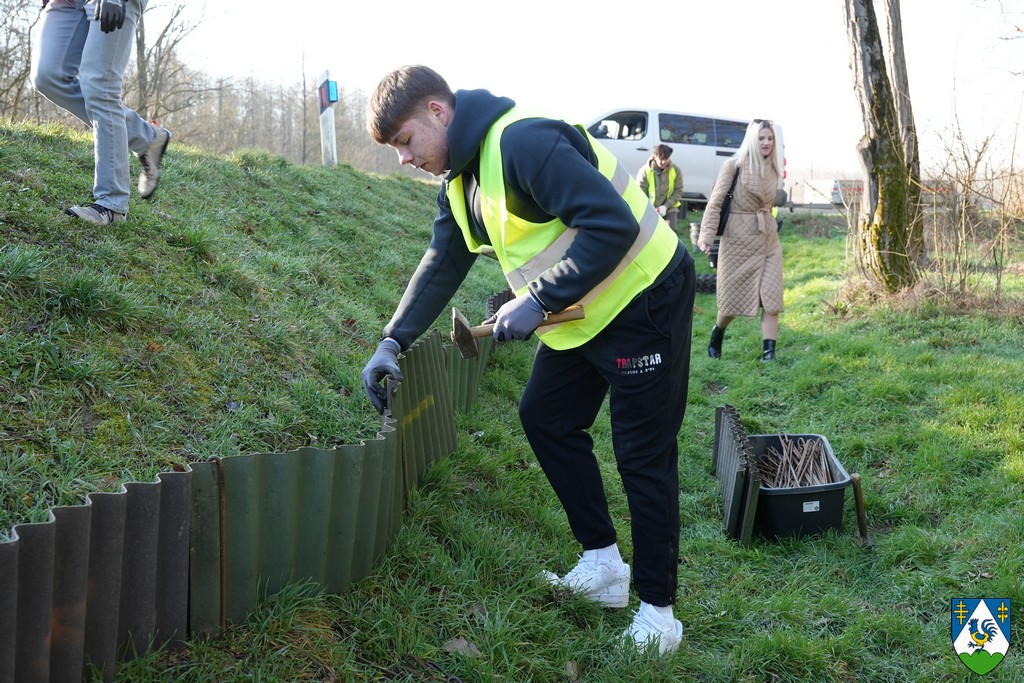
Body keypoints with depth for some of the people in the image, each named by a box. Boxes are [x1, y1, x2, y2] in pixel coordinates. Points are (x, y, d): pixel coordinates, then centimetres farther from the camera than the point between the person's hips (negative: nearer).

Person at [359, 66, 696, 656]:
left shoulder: (523, 141, -24)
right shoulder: (461, 180, 8)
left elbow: (613, 225, -29)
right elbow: (441, 266, 15)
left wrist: (538, 302, -27)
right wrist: (393, 342, 7)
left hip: (645, 296, -10)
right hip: (583, 312, 10)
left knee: (644, 456, -2)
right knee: (546, 418, 14)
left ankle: (658, 610, 12)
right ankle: (604, 565, 25)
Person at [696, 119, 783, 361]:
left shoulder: (772, 169, 9)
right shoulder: (734, 165, -8)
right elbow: (715, 202, -11)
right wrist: (707, 235, -20)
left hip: (768, 237, 5)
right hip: (739, 237, -5)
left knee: (771, 295, -6)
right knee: (734, 295, 5)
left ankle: (769, 351, -5)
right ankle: (717, 335, 33)